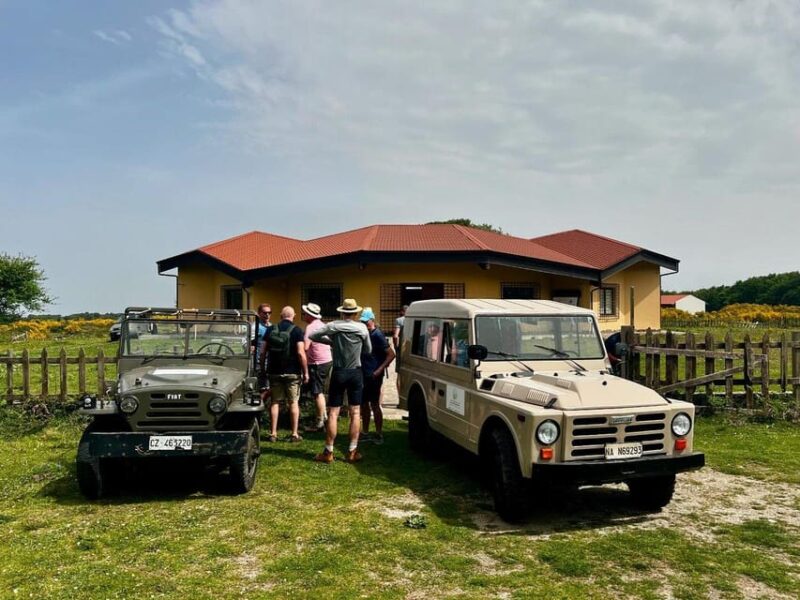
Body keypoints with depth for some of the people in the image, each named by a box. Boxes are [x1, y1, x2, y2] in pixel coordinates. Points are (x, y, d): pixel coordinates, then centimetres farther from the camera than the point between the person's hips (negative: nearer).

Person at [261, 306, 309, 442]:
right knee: (293, 402, 5)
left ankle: (273, 434, 10)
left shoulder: (270, 329, 4)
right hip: (292, 372, -3)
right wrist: (305, 372, -8)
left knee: (275, 402, 9)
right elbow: (300, 353, -13)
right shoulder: (296, 331, -7)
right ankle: (294, 434, 6)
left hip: (274, 371, 3)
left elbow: (263, 352, 4)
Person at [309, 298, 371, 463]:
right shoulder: (362, 328, -2)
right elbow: (368, 350, 8)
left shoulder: (333, 326, -6)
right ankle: (352, 452, 9)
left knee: (333, 413, 3)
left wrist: (331, 341, 9)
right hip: (355, 373, 1)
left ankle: (328, 452, 6)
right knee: (355, 413, 7)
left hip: (338, 373, -1)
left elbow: (312, 336, 1)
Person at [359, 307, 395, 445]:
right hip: (363, 374, 8)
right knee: (364, 404, 12)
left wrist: (379, 370, -21)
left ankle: (379, 435, 7)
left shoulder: (377, 335, -12)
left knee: (374, 404, -2)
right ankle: (365, 433, 23)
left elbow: (391, 354, -16)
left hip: (373, 376, -7)